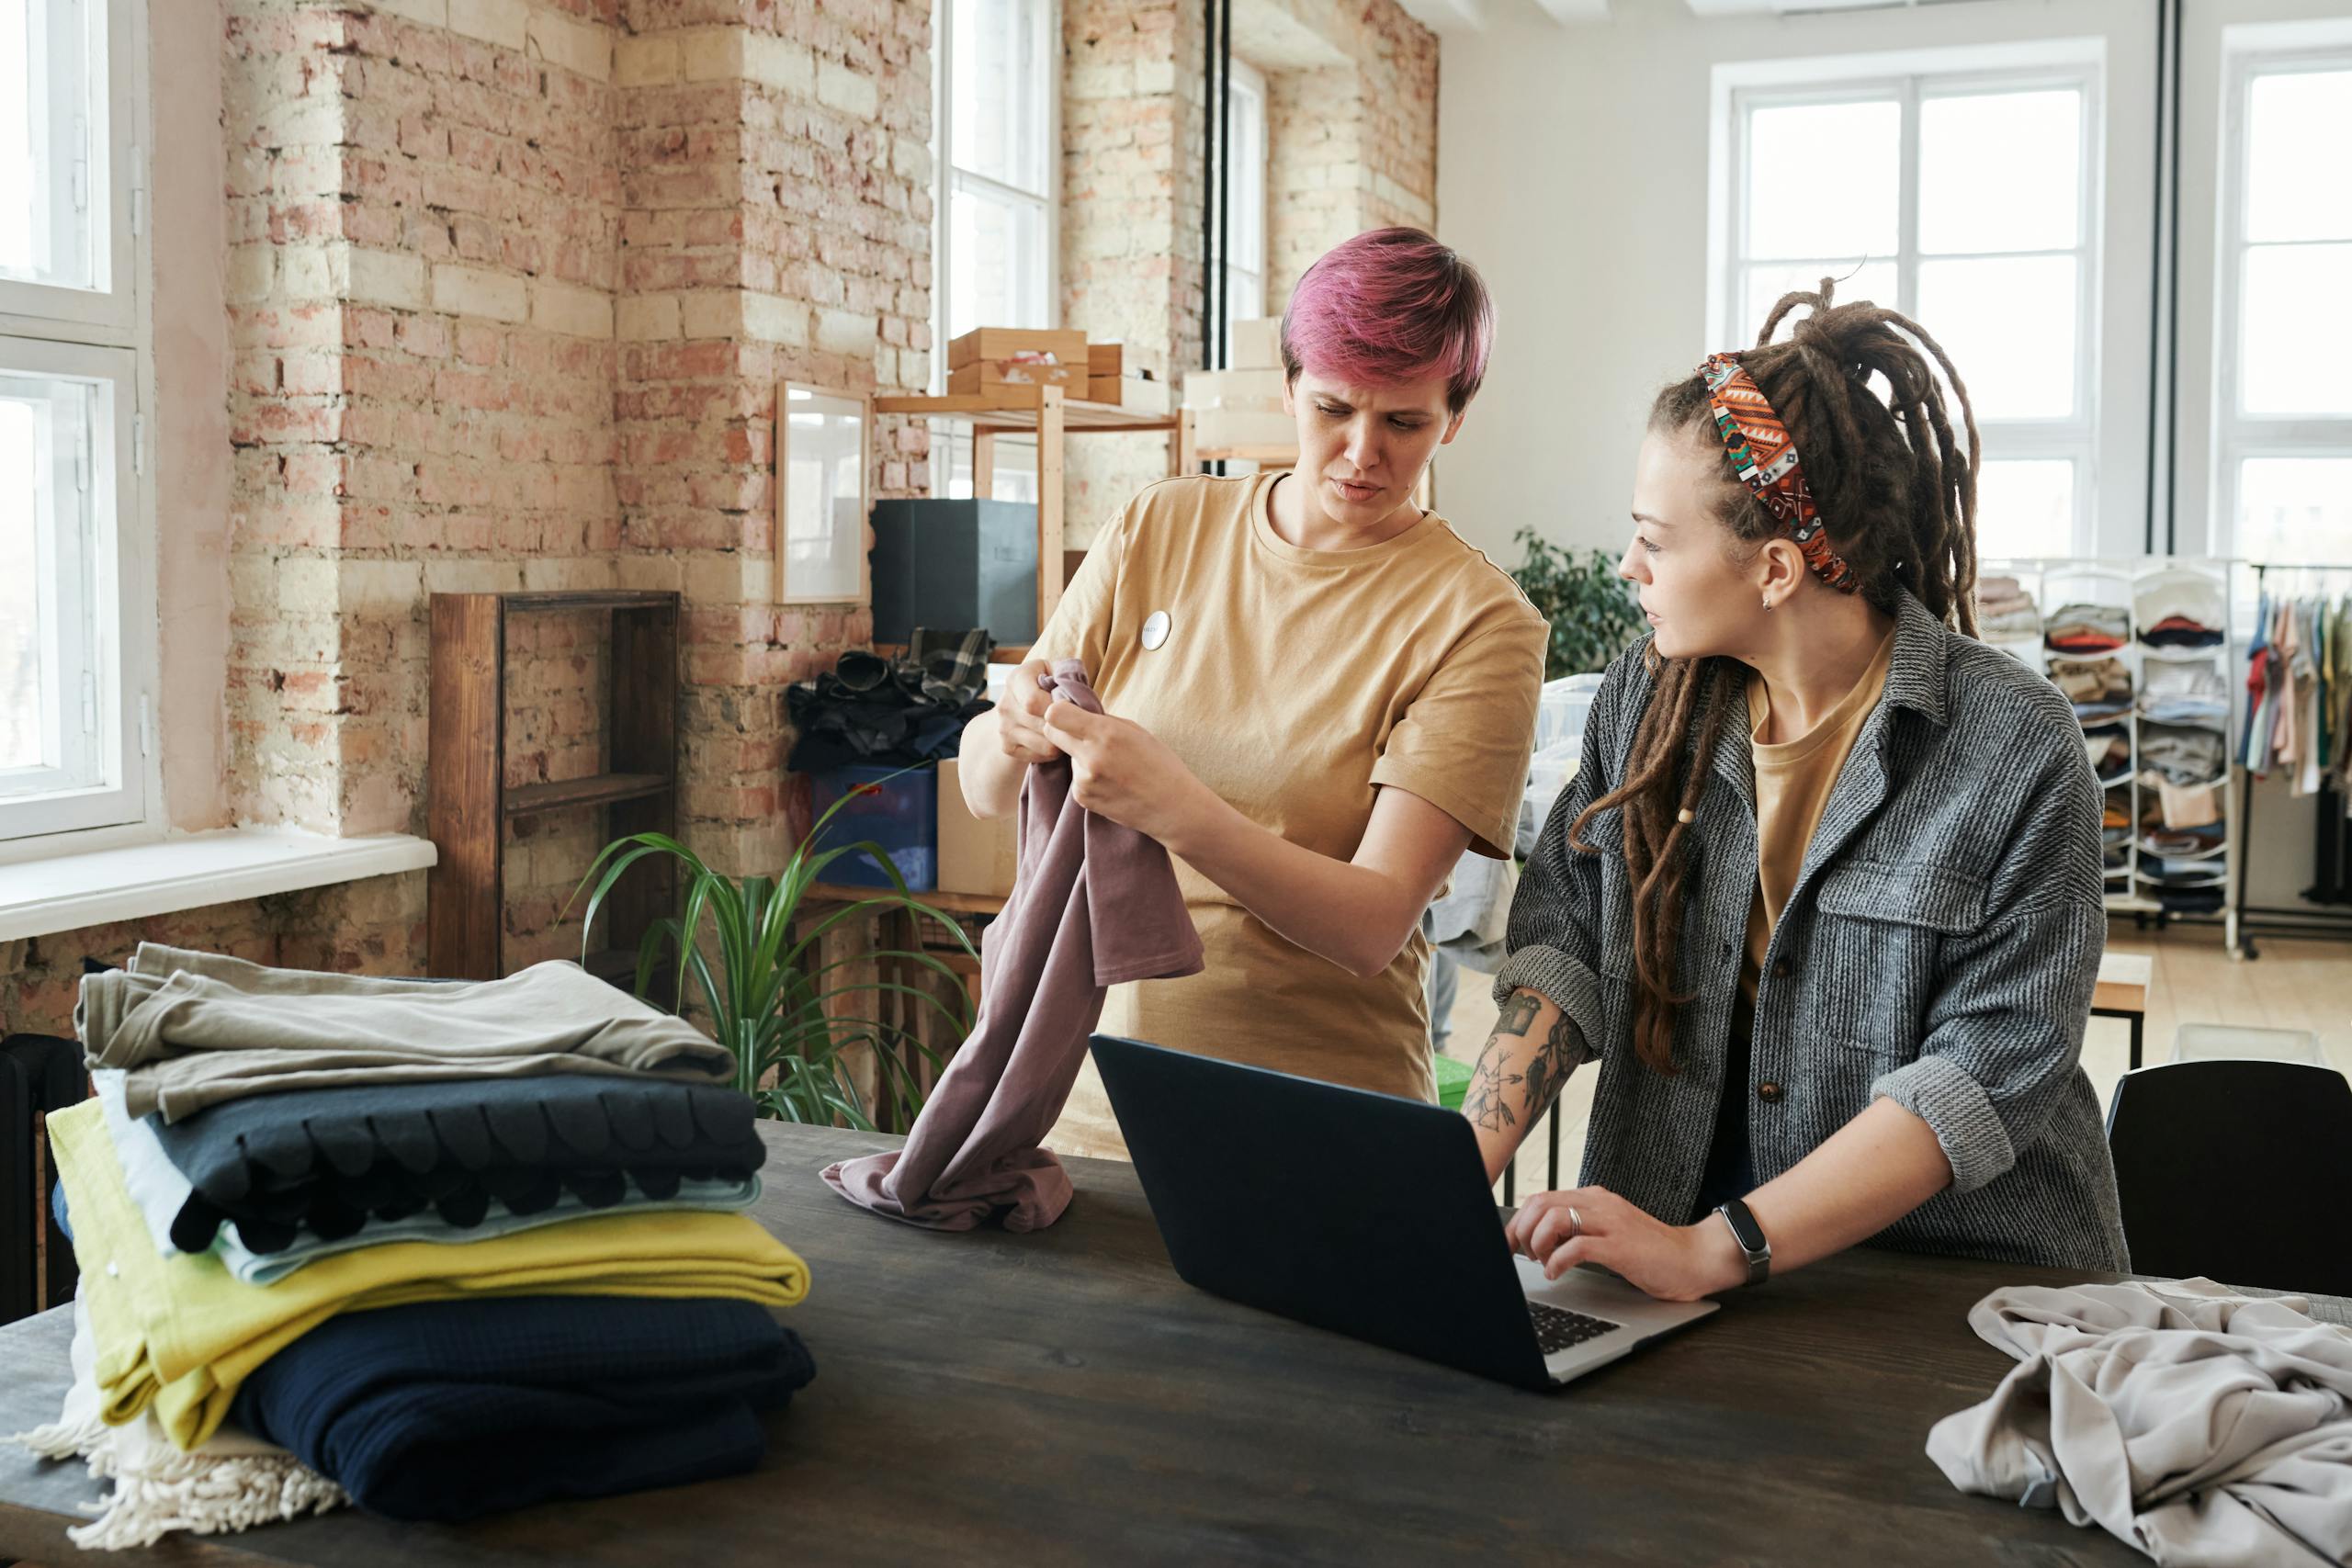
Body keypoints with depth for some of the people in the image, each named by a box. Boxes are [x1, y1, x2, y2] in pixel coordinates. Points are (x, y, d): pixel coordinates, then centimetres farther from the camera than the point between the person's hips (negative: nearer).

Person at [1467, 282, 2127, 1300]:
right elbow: (1566, 942, 0)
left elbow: (1991, 1071, -16)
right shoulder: (1646, 699, 5)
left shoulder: (2018, 752, -11)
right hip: (1658, 1260, 3)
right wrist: (1460, 1174, -15)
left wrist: (1711, 1251, -23)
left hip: (1962, 1282, -2)